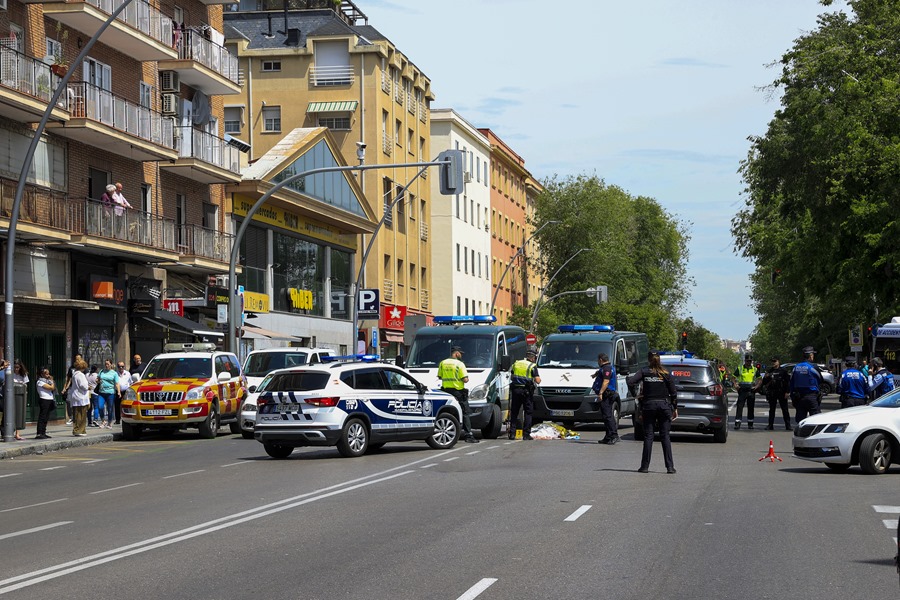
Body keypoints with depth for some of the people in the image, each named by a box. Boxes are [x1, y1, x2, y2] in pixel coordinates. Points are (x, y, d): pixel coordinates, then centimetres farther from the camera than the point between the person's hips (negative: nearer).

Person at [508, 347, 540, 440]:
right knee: (528, 413, 4)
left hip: (515, 390, 4)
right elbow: (538, 381, -10)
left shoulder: (515, 364, 10)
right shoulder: (532, 366, -5)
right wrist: (539, 378, 11)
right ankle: (526, 434, 0)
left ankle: (512, 433, 7)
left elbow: (510, 376, 13)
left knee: (514, 413, 10)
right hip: (527, 391, -4)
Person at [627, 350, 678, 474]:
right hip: (664, 405, 0)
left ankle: (645, 466, 3)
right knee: (665, 436, 3)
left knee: (648, 436, 5)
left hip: (648, 405, 0)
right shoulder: (665, 373, -2)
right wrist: (675, 408, 7)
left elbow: (630, 381, -15)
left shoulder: (644, 372, -3)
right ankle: (670, 467, -1)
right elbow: (673, 392, 0)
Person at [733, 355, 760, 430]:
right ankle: (737, 423, -10)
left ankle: (750, 424, 16)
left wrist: (757, 386, 0)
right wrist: (736, 385, -6)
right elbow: (734, 377, 8)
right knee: (739, 407, -8)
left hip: (751, 391, 2)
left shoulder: (755, 370, 9)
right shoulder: (740, 369, 3)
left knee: (751, 408, 8)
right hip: (742, 391, -2)